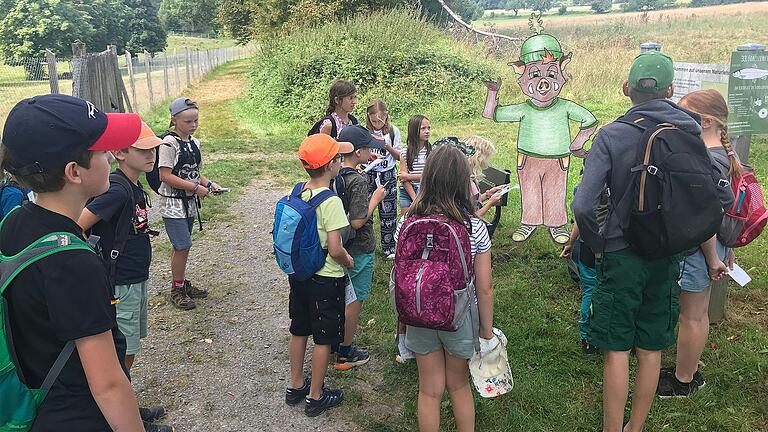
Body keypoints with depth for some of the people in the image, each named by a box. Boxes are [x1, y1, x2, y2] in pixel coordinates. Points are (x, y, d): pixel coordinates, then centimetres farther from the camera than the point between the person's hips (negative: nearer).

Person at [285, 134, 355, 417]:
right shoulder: (331, 202, -24)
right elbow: (335, 250, -25)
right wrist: (349, 261, -6)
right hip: (326, 279, -7)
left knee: (299, 331, 20)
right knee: (323, 339, 9)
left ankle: (296, 386, 37)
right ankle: (315, 397, 23)